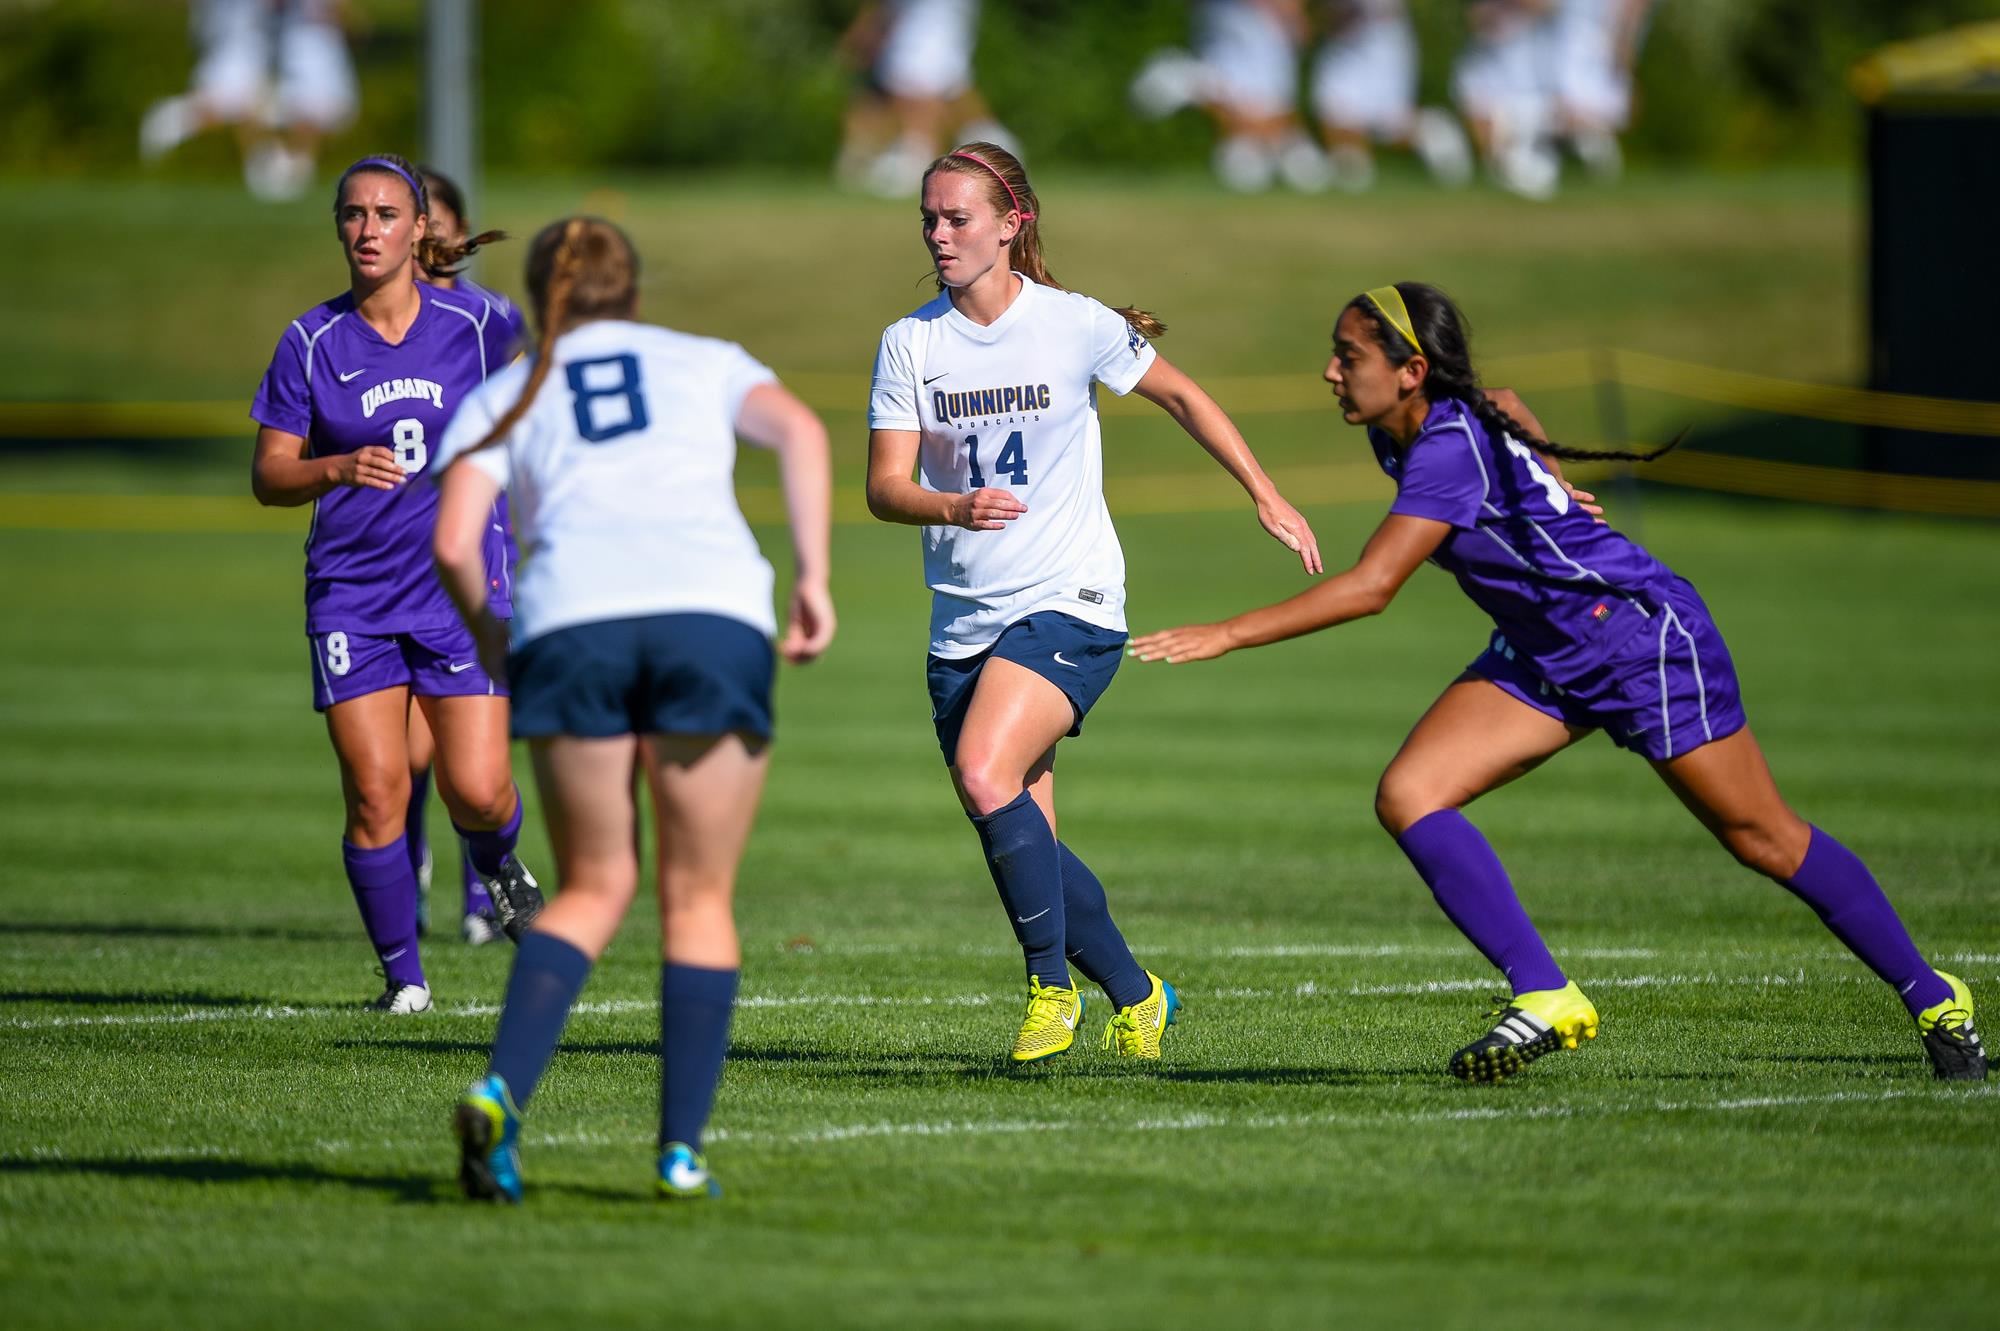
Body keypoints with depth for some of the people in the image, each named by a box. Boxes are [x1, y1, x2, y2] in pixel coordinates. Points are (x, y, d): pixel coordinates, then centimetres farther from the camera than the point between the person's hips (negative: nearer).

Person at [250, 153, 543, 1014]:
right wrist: (338, 470, -19)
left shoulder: (474, 330, 0)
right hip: (352, 593, 0)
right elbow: (269, 475, -1)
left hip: (461, 585, 0)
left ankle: (497, 865, 28)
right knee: (375, 792, -8)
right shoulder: (311, 343, 0)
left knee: (477, 790, -8)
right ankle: (401, 974, 7)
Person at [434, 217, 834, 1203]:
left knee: (592, 889, 14)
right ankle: (683, 1149, 4)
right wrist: (813, 579, 4)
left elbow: (453, 543, 8)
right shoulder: (705, 363, 26)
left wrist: (491, 642, 24)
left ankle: (500, 1093, -8)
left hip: (572, 624, 1)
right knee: (699, 898, 11)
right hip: (716, 619, -1)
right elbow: (799, 429, 5)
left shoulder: (504, 397, 24)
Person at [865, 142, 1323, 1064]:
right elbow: (884, 486, -5)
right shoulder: (910, 342, 1)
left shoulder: (1075, 326, -5)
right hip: (964, 622, 4)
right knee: (1025, 844, 3)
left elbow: (1181, 397, 10)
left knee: (984, 775, -26)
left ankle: (1052, 983, -13)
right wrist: (956, 508, -26)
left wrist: (1268, 499, 12)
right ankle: (1134, 995, 23)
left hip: (1070, 605, -4)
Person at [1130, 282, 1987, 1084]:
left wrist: (1224, 636, -36)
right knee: (1408, 798, -11)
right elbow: (1513, 416, 21)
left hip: (1644, 637, -9)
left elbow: (1369, 588, -36)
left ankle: (1935, 1001, 18)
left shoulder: (1454, 448, -29)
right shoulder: (1397, 438, -1)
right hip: (1543, 656, 9)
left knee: (1762, 838, 1)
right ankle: (1544, 999, -11)